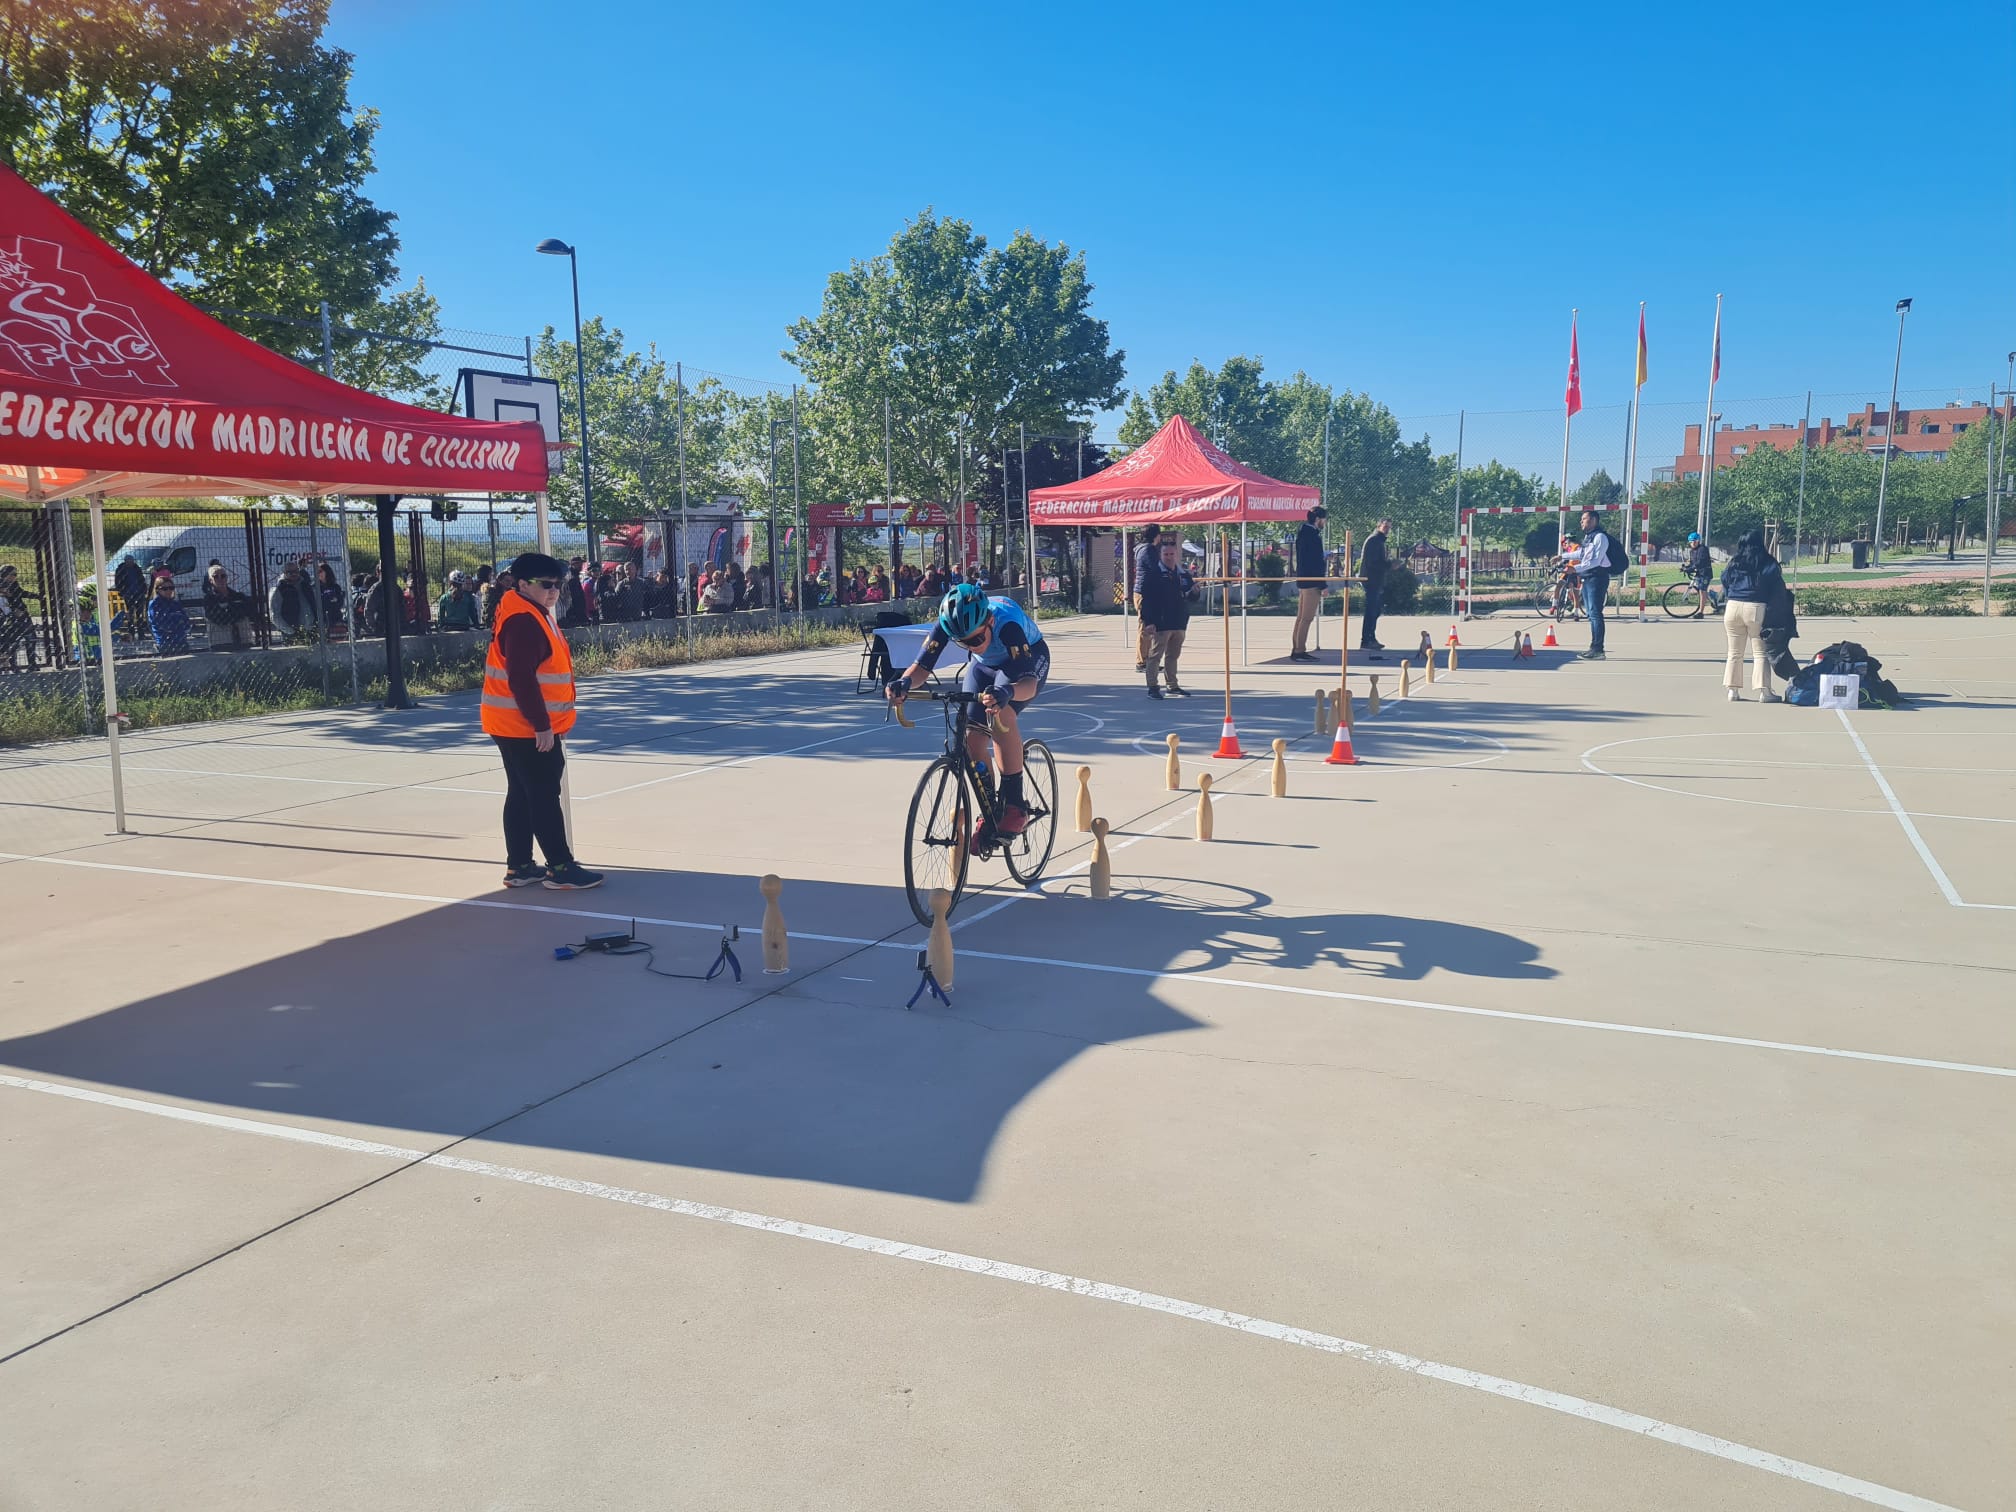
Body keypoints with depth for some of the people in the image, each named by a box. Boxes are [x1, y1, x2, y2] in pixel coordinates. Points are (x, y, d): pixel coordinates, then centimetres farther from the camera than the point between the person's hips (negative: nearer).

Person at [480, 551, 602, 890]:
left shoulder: (535, 615, 14)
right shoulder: (522, 621, -19)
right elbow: (521, 680, -25)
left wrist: (543, 722, 19)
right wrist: (542, 726, -24)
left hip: (520, 725, 10)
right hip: (528, 727, -10)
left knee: (522, 794, 13)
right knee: (545, 796, -5)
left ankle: (519, 867, 20)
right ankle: (560, 868, 0)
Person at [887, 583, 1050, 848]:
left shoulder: (1007, 623, -42)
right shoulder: (947, 624, -30)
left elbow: (1030, 682, -50)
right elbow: (922, 664, -30)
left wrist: (1007, 693, -71)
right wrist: (905, 682, -53)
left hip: (1028, 660, -5)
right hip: (984, 665, 5)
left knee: (1001, 713, -33)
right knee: (972, 734, -12)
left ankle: (1015, 806, -23)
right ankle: (989, 815, 7)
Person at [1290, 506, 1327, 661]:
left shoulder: (1302, 532, 13)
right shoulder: (1313, 535, -17)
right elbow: (1317, 562, -19)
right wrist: (1323, 585, -17)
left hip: (1302, 579, 10)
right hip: (1312, 581, -10)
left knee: (1301, 617, 13)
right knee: (1307, 618, -7)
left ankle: (1296, 650, 16)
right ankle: (1300, 651, -6)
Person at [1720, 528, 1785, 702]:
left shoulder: (1734, 562, 6)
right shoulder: (1767, 563, -3)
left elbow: (1724, 582, 10)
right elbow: (1777, 586, -4)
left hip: (1733, 607, 3)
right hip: (1757, 609, -3)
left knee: (1734, 652, 10)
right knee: (1761, 652, 3)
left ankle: (1732, 691, 9)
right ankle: (1763, 691, -2)